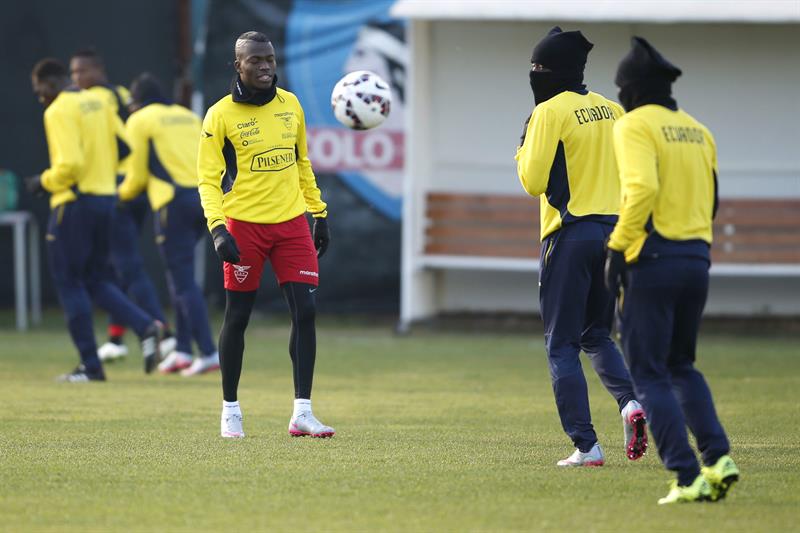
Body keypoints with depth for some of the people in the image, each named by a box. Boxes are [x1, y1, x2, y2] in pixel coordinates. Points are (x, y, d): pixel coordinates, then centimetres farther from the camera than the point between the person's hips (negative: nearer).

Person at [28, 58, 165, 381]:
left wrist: (44, 182, -6)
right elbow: (122, 146, 12)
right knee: (96, 280, 16)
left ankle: (90, 366, 0)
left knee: (68, 283, 1)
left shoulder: (59, 111, -13)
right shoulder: (97, 103, 12)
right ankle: (146, 327, -6)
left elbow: (69, 163, -22)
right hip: (105, 197, 8)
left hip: (75, 202, -8)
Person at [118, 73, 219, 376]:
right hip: (204, 197, 7)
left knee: (183, 280, -5)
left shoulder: (140, 120, 3)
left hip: (175, 202, -7)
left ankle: (208, 353, -12)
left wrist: (124, 194, 22)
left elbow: (138, 174, 2)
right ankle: (183, 350, 13)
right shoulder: (189, 117, 19)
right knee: (180, 274, 17)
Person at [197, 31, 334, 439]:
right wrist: (217, 228, -22)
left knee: (305, 311, -6)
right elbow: (208, 179, -9)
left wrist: (319, 214, 17)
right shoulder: (221, 115, -7)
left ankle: (302, 412, -4)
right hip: (244, 225, -4)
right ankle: (230, 409, 20)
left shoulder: (290, 105, 7)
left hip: (291, 222, 4)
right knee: (237, 316, 5)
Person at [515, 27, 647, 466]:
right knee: (596, 335, 20)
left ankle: (586, 446, -4)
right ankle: (631, 401, -7)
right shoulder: (612, 110, 11)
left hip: (570, 233, -6)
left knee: (562, 346, 2)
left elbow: (533, 180, -9)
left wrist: (523, 150, 8)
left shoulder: (550, 113, -8)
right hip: (614, 231, 6)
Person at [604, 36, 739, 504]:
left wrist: (617, 248, -16)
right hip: (698, 260, 7)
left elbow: (642, 188, -21)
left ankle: (688, 477, -9)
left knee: (649, 374, 0)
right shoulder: (698, 131, 15)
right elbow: (711, 199, 15)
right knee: (681, 367, 20)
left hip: (653, 259, -7)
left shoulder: (635, 125, -7)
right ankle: (718, 457, 3)